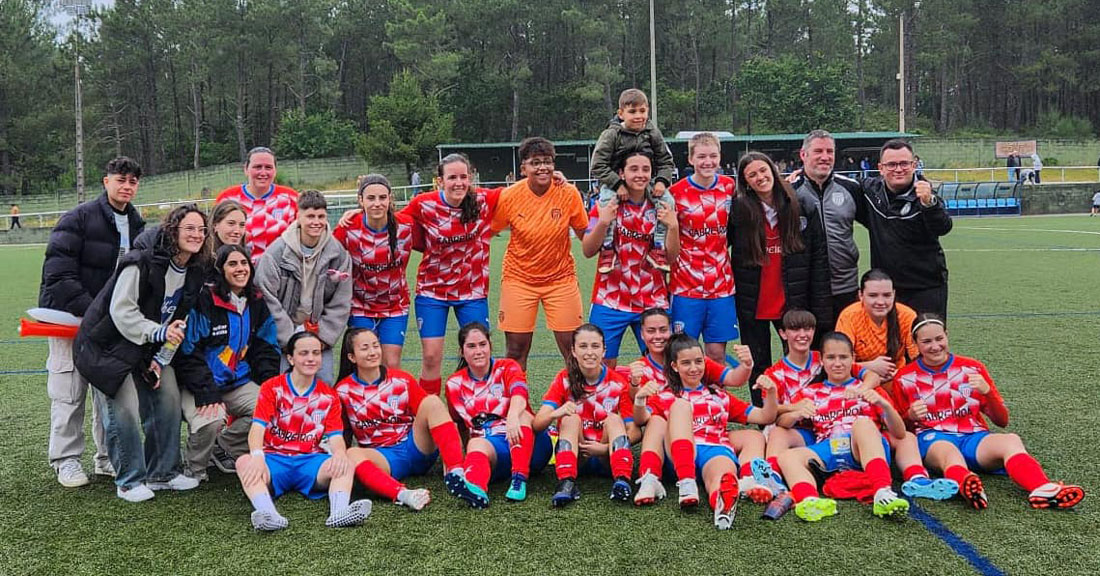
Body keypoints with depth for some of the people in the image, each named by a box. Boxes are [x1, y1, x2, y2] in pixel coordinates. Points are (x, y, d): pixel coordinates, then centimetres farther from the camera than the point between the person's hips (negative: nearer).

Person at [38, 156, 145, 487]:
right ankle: (66, 460, 11)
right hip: (69, 317, -5)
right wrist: (90, 311, -23)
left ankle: (109, 457, 17)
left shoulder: (137, 225, 8)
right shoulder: (79, 218, -11)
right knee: (69, 391, -1)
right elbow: (58, 274, -17)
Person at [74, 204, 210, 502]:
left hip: (151, 348, 7)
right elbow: (121, 310, -24)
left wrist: (162, 359, -1)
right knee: (124, 411, -13)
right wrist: (158, 332, -32)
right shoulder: (142, 262, -23)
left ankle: (163, 473, 18)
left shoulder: (195, 272, 1)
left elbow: (179, 321, 6)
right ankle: (129, 481, 4)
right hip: (111, 345, -7)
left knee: (169, 401, 4)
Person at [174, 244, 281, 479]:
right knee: (212, 421, -31)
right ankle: (193, 469, 1)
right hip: (199, 385, -5)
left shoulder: (257, 303, 7)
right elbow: (189, 354, -16)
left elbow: (267, 351, 11)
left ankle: (223, 447, 8)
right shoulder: (204, 300, -12)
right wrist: (207, 395, -23)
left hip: (239, 383, 6)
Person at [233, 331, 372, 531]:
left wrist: (340, 453, -25)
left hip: (310, 461, 1)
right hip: (274, 459, -1)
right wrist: (257, 456, -30)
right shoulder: (272, 388, 5)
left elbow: (336, 436, 2)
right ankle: (269, 515, -57)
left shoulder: (329, 395, 10)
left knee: (345, 464, -28)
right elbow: (257, 428, -7)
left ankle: (339, 512, -54)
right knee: (244, 462, -33)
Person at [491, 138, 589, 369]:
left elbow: (585, 235, 2)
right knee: (516, 351, 3)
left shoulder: (569, 193, -10)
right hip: (519, 278, 0)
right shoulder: (509, 196, -10)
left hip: (561, 278, 0)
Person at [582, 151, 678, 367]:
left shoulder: (661, 208, 6)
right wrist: (603, 222, -18)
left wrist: (673, 226, -12)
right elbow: (588, 251, -3)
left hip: (652, 301, 2)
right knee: (603, 366, 0)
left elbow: (672, 256, 4)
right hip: (610, 301, -2)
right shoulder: (606, 205, 1)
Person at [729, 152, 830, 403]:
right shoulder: (738, 210, -4)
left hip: (793, 304, 0)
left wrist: (821, 309, -3)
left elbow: (819, 259, -1)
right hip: (752, 305, 0)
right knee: (758, 369, 11)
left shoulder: (804, 208, -1)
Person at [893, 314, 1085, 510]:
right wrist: (911, 416, -13)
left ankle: (1044, 490, -58)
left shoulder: (972, 368, 11)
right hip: (934, 439, -2)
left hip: (973, 436, 3)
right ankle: (965, 485, -73)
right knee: (948, 451, -39)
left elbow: (1002, 421, 10)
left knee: (1011, 440, -30)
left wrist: (987, 391, -10)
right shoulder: (905, 378, 7)